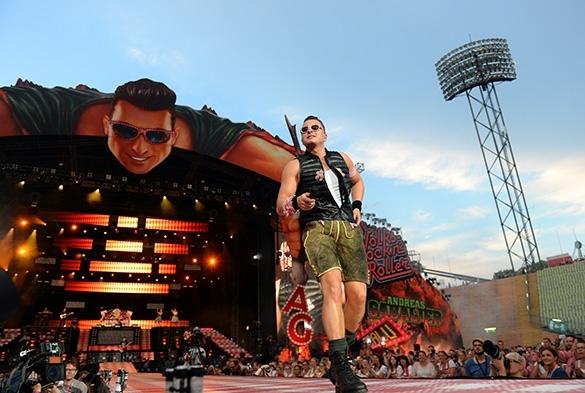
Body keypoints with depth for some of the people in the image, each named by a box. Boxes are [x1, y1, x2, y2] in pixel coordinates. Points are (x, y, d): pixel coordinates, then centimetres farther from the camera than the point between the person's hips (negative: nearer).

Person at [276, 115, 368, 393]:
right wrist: (296, 202, -19)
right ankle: (341, 366, -27)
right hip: (317, 227, -3)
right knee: (333, 286, -27)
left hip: (349, 227, 4)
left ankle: (339, 362, 12)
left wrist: (357, 205, 20)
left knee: (357, 295, -9)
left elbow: (357, 181, 40)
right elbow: (281, 207, 5)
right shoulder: (295, 166, 12)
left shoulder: (342, 159, 22)